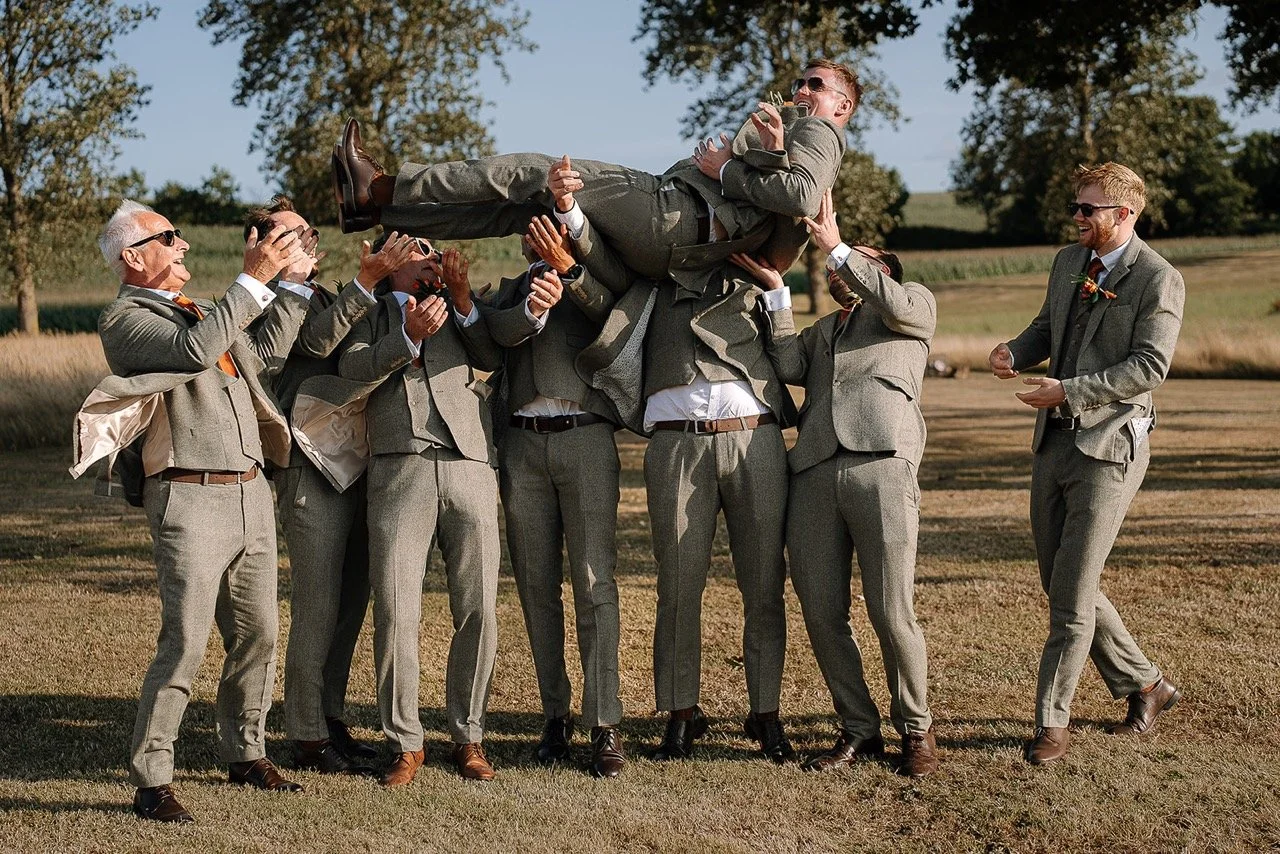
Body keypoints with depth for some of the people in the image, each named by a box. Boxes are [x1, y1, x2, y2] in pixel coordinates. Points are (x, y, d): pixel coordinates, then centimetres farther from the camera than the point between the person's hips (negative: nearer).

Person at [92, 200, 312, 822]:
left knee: (256, 635, 13)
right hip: (191, 498, -8)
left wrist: (292, 282, 18)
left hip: (251, 492, 8)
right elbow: (196, 349, -22)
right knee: (184, 643, -11)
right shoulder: (125, 319, -5)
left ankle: (245, 753, 27)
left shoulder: (201, 311, 20)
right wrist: (253, 279, -19)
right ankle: (151, 781, -2)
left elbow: (264, 354, 22)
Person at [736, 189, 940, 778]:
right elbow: (788, 367, 11)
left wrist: (835, 246, 0)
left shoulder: (915, 306, 22)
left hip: (881, 466, -5)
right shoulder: (820, 331, 33)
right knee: (822, 615, 0)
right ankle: (858, 730, 14)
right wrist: (776, 289, 11)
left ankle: (915, 729, 11)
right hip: (814, 475, 5)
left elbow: (895, 303, -3)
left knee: (891, 614, -7)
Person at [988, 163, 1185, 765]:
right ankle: (1145, 686, 29)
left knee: (1072, 592, -7)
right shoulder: (1068, 262, 13)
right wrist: (1015, 352, 1)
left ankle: (1051, 722, 3)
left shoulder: (1158, 279, -9)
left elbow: (1149, 367, -17)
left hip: (1109, 447, -8)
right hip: (1055, 441, 8)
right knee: (1061, 584, 13)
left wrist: (1067, 391, -21)